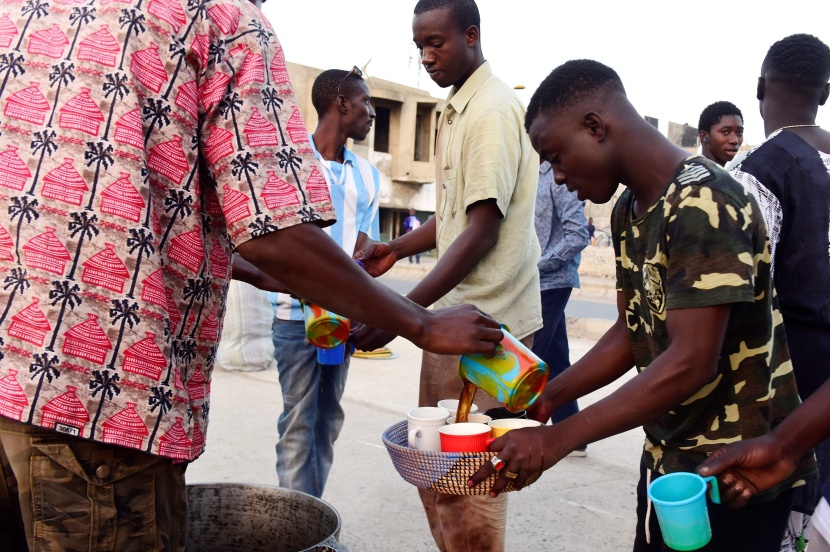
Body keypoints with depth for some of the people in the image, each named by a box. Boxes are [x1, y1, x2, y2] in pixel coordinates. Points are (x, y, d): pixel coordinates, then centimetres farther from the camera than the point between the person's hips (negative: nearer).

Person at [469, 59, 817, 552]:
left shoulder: (703, 204, -22)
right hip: (667, 457, 8)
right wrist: (547, 398, 0)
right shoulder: (628, 210, 6)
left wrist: (558, 439, -25)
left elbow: (690, 362, -27)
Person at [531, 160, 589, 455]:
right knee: (555, 361, 12)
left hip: (550, 283, -8)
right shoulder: (535, 174, 13)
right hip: (537, 284, 8)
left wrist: (537, 265, -16)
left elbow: (578, 235, -18)